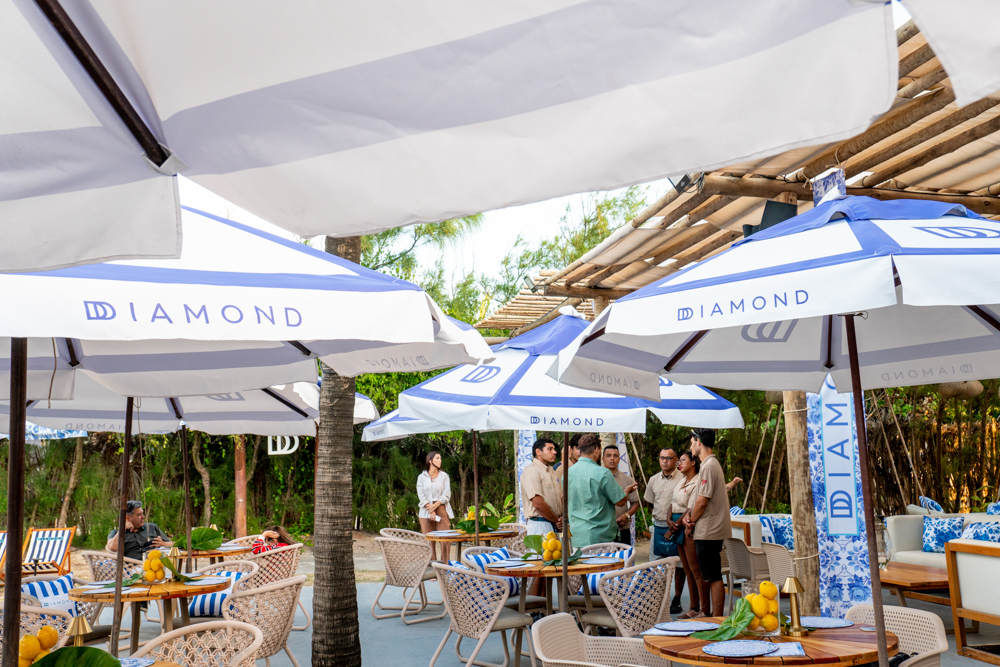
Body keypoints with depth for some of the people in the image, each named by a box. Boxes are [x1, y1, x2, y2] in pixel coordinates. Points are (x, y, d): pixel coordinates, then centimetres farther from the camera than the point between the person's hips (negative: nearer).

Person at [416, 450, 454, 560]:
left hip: (442, 510, 0)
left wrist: (435, 506, -11)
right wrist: (431, 511, -11)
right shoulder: (422, 477, 9)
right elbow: (421, 496, 0)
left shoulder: (444, 476, 11)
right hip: (426, 512, 0)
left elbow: (446, 495, 3)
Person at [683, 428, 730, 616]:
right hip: (710, 531, 11)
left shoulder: (708, 466, -17)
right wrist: (690, 515, 6)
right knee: (708, 576, 16)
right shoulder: (711, 464, 17)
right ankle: (706, 613, 24)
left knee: (713, 578, -7)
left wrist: (691, 520, -5)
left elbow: (703, 501, -20)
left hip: (708, 531, -11)